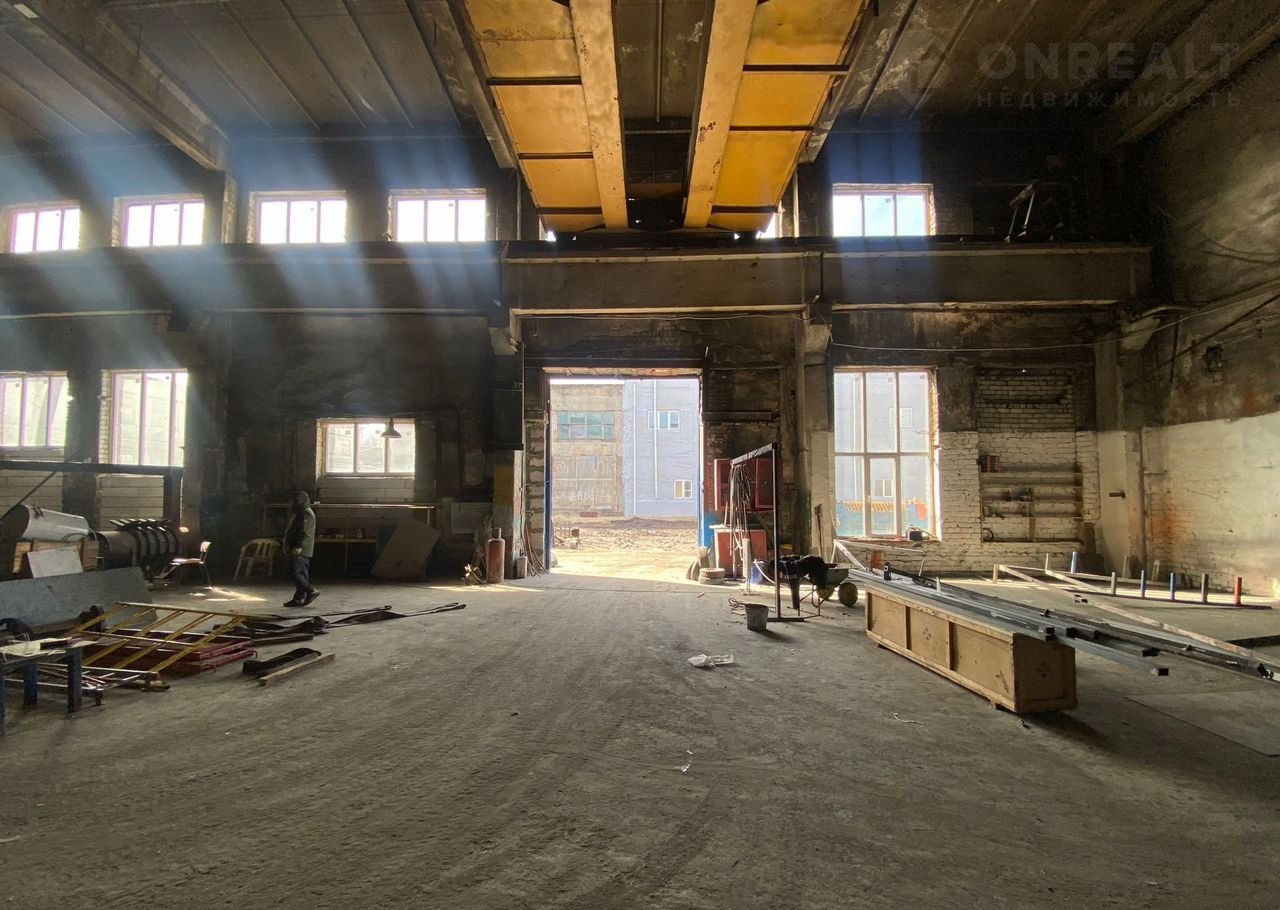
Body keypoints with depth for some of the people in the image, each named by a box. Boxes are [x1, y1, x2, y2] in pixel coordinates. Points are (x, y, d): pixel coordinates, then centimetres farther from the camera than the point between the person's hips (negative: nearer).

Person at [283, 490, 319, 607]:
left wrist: (299, 547, -27)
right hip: (302, 551, 11)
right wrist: (288, 546, 25)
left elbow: (305, 533, -22)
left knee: (295, 572, -12)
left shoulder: (306, 514, -14)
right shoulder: (300, 512, 20)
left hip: (301, 551, -11)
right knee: (302, 574, 9)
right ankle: (299, 598, 11)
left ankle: (311, 591, -11)